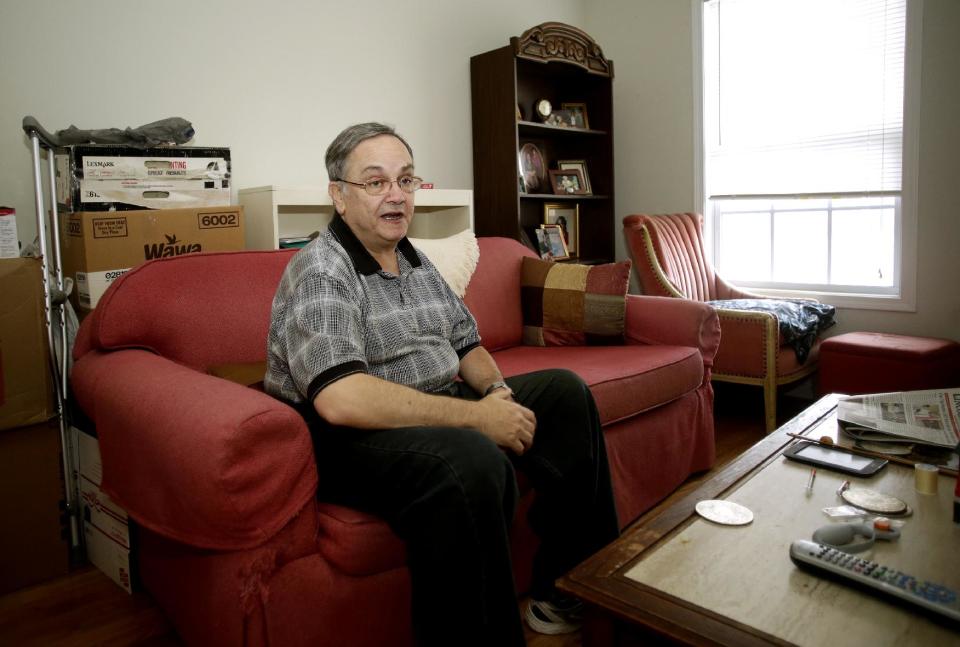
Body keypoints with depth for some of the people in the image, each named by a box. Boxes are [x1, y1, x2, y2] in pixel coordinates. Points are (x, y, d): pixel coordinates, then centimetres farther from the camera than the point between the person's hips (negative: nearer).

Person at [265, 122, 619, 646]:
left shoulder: (416, 262, 12)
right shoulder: (320, 272, -16)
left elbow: (467, 344, 19)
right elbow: (341, 400, -30)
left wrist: (496, 389, -5)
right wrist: (477, 416, -27)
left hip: (435, 410, 10)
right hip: (351, 439, -9)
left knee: (563, 391, 5)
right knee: (470, 460, -38)